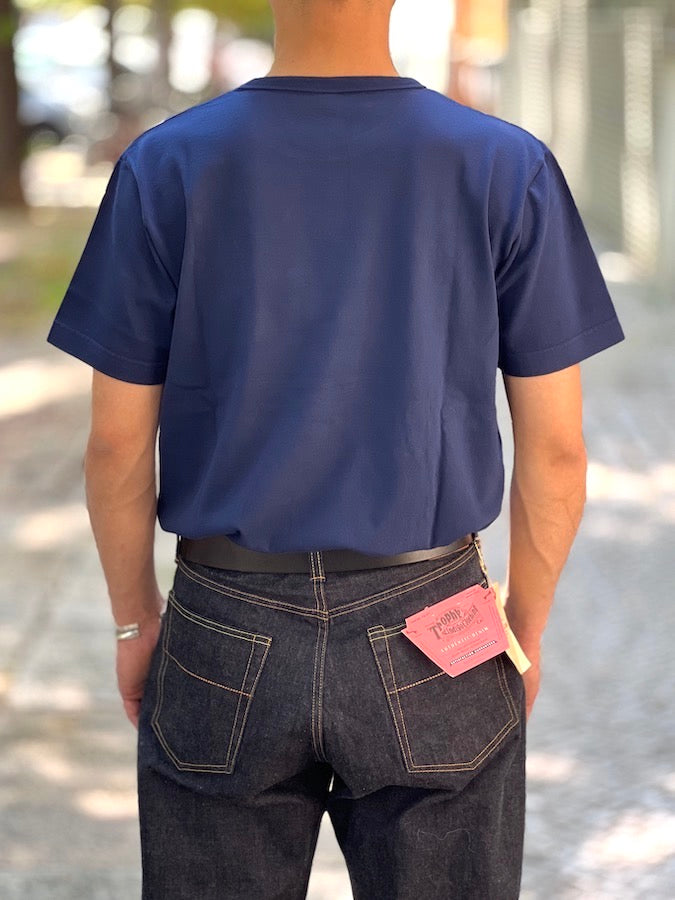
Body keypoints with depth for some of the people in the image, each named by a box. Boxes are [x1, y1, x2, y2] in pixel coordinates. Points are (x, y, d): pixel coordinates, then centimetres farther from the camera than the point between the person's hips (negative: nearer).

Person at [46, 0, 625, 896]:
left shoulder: (166, 169, -10)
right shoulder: (510, 171, -10)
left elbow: (118, 445, -5)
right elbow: (555, 450, -6)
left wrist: (135, 617, 10)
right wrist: (527, 624, 10)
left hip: (230, 641, 0)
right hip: (429, 652, 0)